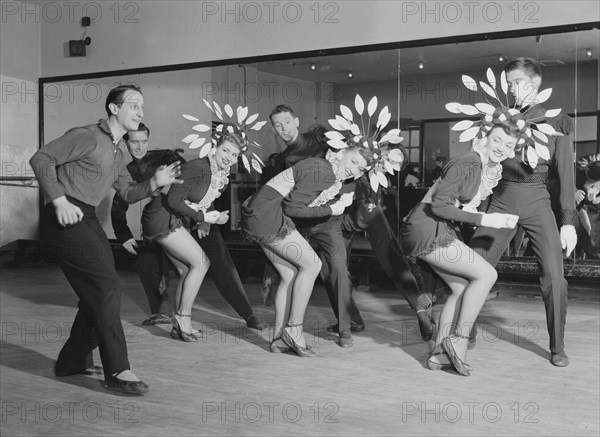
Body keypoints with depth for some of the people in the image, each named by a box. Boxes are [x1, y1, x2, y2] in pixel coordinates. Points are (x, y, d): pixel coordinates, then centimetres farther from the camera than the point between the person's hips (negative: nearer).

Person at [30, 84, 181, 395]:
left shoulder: (119, 155, 19)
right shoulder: (87, 136, -10)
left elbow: (128, 193, 22)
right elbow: (41, 159, -15)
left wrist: (155, 183, 3)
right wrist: (60, 200, -22)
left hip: (88, 220, 10)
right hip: (66, 218, -10)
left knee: (97, 293, 11)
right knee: (107, 286, -14)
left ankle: (72, 361, 25)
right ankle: (116, 371, -8)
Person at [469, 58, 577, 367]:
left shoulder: (556, 122, 4)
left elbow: (565, 175, 1)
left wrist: (569, 222, -7)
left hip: (536, 201, -1)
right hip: (501, 200, 2)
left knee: (553, 276, -10)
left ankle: (557, 347, 6)